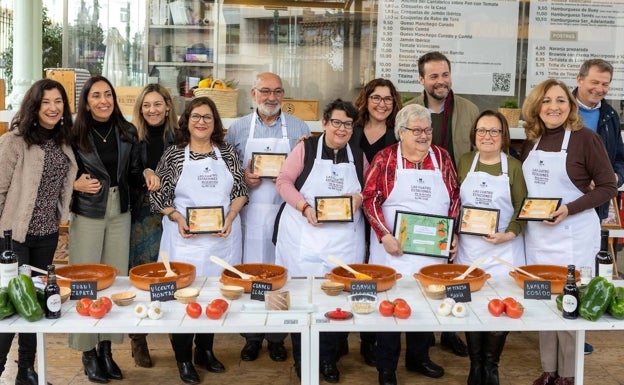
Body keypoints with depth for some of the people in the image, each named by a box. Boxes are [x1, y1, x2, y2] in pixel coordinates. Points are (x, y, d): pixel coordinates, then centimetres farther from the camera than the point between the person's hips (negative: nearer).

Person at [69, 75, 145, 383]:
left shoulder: (128, 132, 2)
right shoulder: (76, 135, -8)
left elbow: (134, 174, 7)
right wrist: (76, 184, -20)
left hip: (120, 213, 3)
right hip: (87, 215, -3)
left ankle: (106, 347, 21)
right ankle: (88, 352, 14)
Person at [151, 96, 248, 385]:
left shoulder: (227, 152, 6)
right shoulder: (173, 154, 0)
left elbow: (241, 191, 8)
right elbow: (158, 195, 1)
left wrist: (230, 218, -8)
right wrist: (178, 219, -14)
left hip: (223, 235, 2)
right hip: (185, 236, -2)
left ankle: (205, 350, 26)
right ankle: (183, 358, 16)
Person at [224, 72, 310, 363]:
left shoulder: (299, 128, 7)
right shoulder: (238, 129, 8)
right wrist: (242, 178, -9)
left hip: (286, 211, 0)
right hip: (250, 213, 0)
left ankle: (277, 336, 16)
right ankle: (252, 336, 15)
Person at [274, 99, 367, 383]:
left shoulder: (358, 156, 11)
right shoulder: (306, 148, 1)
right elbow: (284, 181, -3)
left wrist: (360, 197, -7)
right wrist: (304, 207, -17)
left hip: (344, 240, 3)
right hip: (304, 234, -2)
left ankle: (329, 359, 19)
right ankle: (302, 358, 19)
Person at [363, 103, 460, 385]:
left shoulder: (441, 157, 5)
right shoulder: (386, 158, -4)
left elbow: (454, 197, 10)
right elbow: (370, 198, -8)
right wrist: (384, 236, -16)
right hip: (394, 248, -3)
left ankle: (418, 357, 32)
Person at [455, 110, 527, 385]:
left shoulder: (514, 167, 1)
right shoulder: (464, 162, 7)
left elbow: (523, 207, -1)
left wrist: (510, 234, -16)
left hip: (504, 247, -1)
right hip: (469, 246, 2)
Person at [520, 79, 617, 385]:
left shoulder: (585, 138, -9)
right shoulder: (531, 141, 7)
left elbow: (608, 187, -9)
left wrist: (570, 209, -20)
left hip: (573, 236, -5)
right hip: (536, 235, 5)